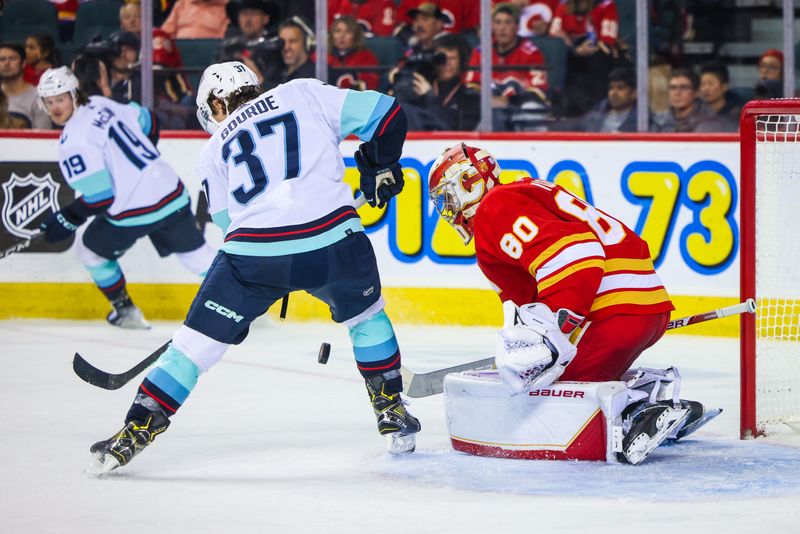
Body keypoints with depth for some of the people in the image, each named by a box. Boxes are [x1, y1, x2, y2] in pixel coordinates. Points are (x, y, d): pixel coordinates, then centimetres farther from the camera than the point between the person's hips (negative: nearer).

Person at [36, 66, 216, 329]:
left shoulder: (73, 143, -16)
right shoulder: (102, 105, 7)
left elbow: (100, 196, -19)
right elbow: (148, 121, 23)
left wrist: (66, 220, -7)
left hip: (134, 213, -7)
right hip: (171, 193, 7)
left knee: (91, 250, 19)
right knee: (194, 251, 21)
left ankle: (125, 311, 26)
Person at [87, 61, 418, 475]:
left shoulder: (214, 151, 20)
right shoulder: (303, 94, 17)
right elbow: (384, 112, 11)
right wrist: (380, 170, 26)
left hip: (255, 253, 0)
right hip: (334, 240, 0)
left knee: (198, 341, 10)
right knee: (365, 314, 29)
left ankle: (136, 431, 6)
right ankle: (393, 416, 31)